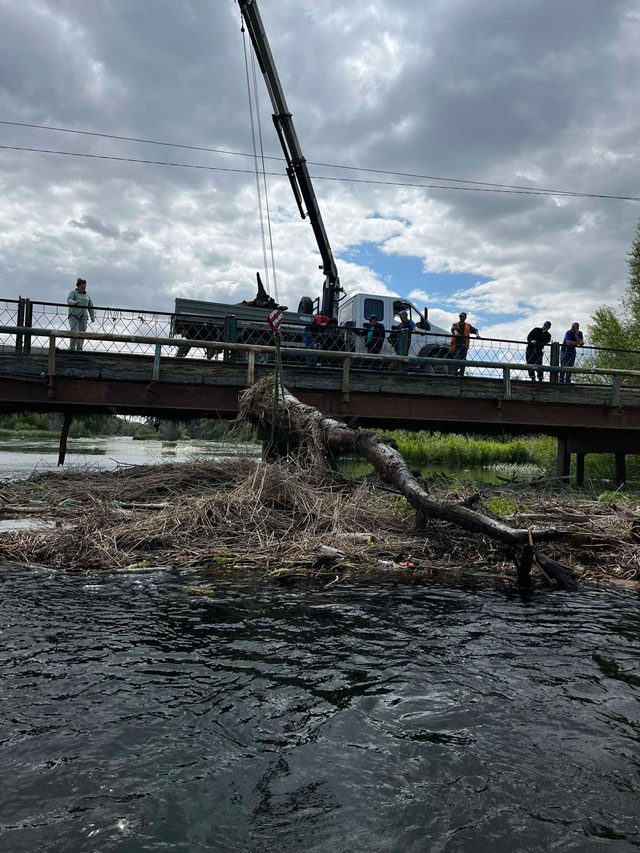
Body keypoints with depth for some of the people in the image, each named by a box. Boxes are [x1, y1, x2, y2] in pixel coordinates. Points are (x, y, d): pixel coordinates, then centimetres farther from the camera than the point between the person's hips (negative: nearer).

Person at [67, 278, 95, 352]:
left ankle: (79, 349, 1)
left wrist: (92, 316, 10)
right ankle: (72, 348, -8)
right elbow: (69, 301, -9)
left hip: (83, 317, 4)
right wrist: (75, 302, -31)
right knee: (74, 332, -15)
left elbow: (91, 306, 19)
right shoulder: (73, 293, 6)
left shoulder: (87, 295, 19)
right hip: (74, 315, -4)